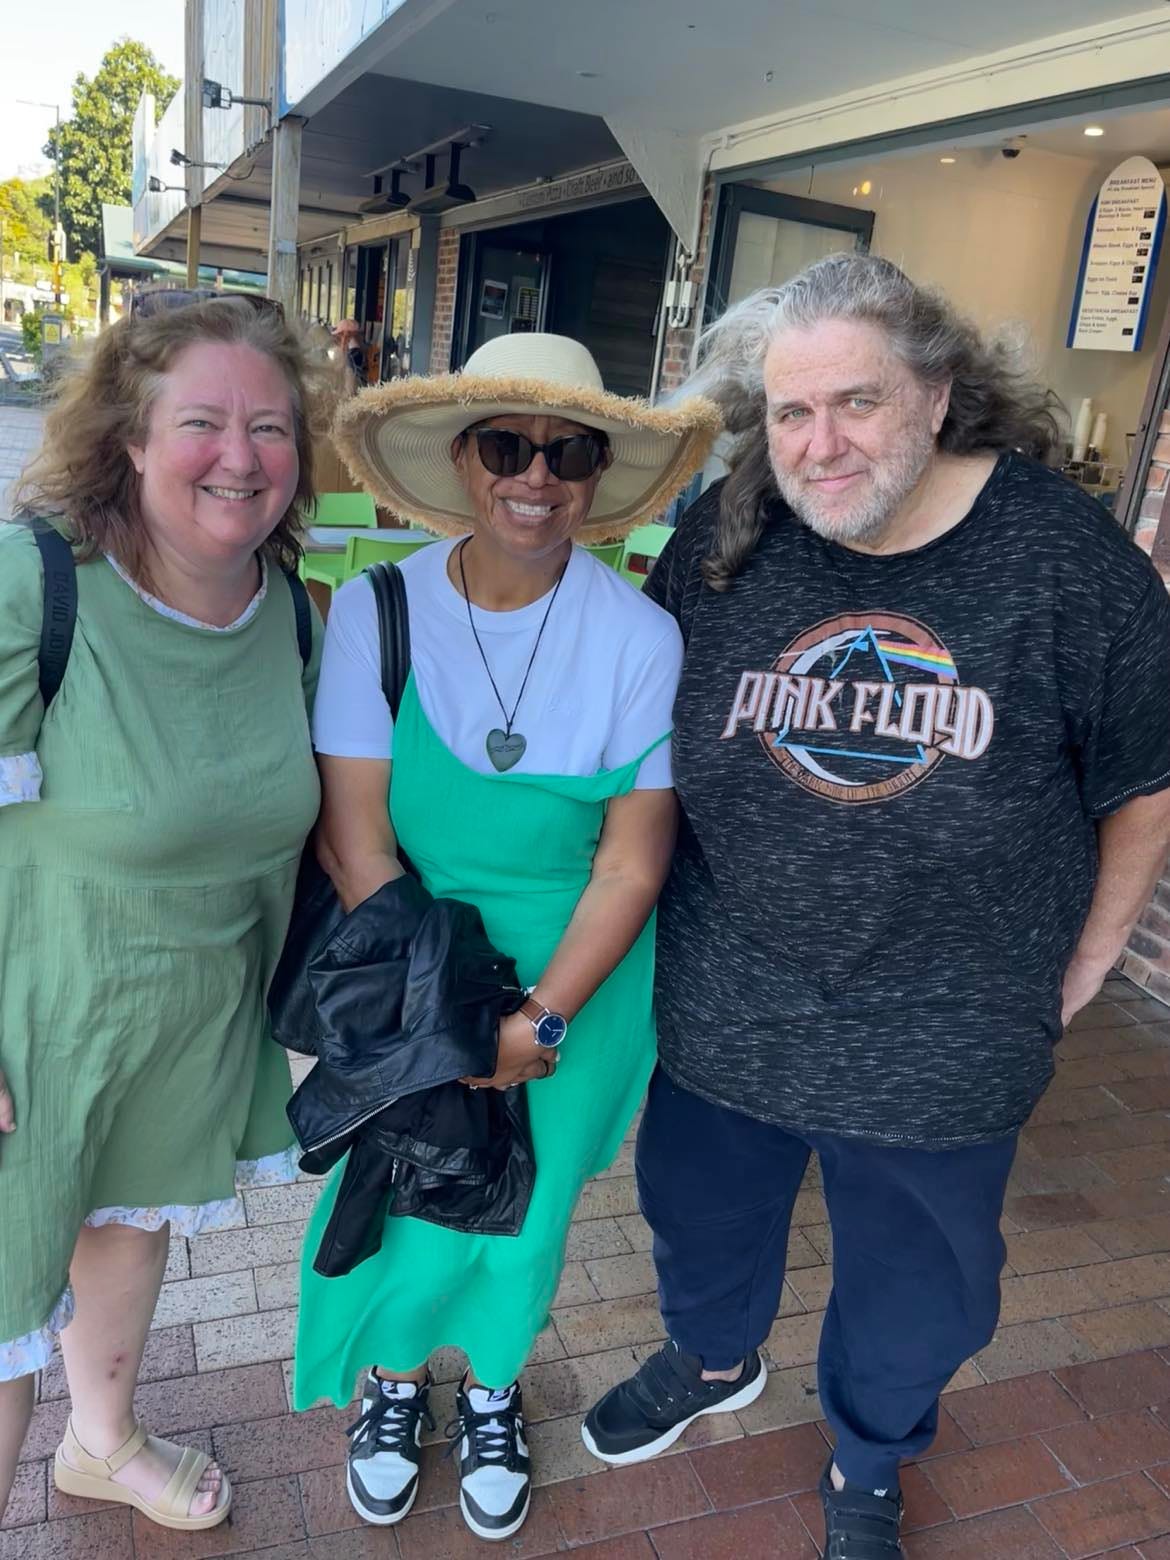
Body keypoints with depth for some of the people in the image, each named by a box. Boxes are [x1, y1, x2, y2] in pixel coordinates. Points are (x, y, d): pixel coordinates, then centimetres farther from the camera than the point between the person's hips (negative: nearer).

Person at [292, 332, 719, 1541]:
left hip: (576, 975, 0)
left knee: (523, 1201, 15)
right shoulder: (375, 611, -14)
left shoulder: (640, 639, -15)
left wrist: (538, 1022, -16)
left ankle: (491, 1386, 49)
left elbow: (632, 862, -11)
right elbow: (355, 839, -13)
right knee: (403, 1187, 12)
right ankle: (395, 1374, 47)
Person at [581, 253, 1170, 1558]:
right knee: (700, 1207, 26)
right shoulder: (721, 542, -9)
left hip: (942, 1038, -1)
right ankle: (713, 1359, 61)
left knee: (918, 1287, 21)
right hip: (726, 1001, 2)